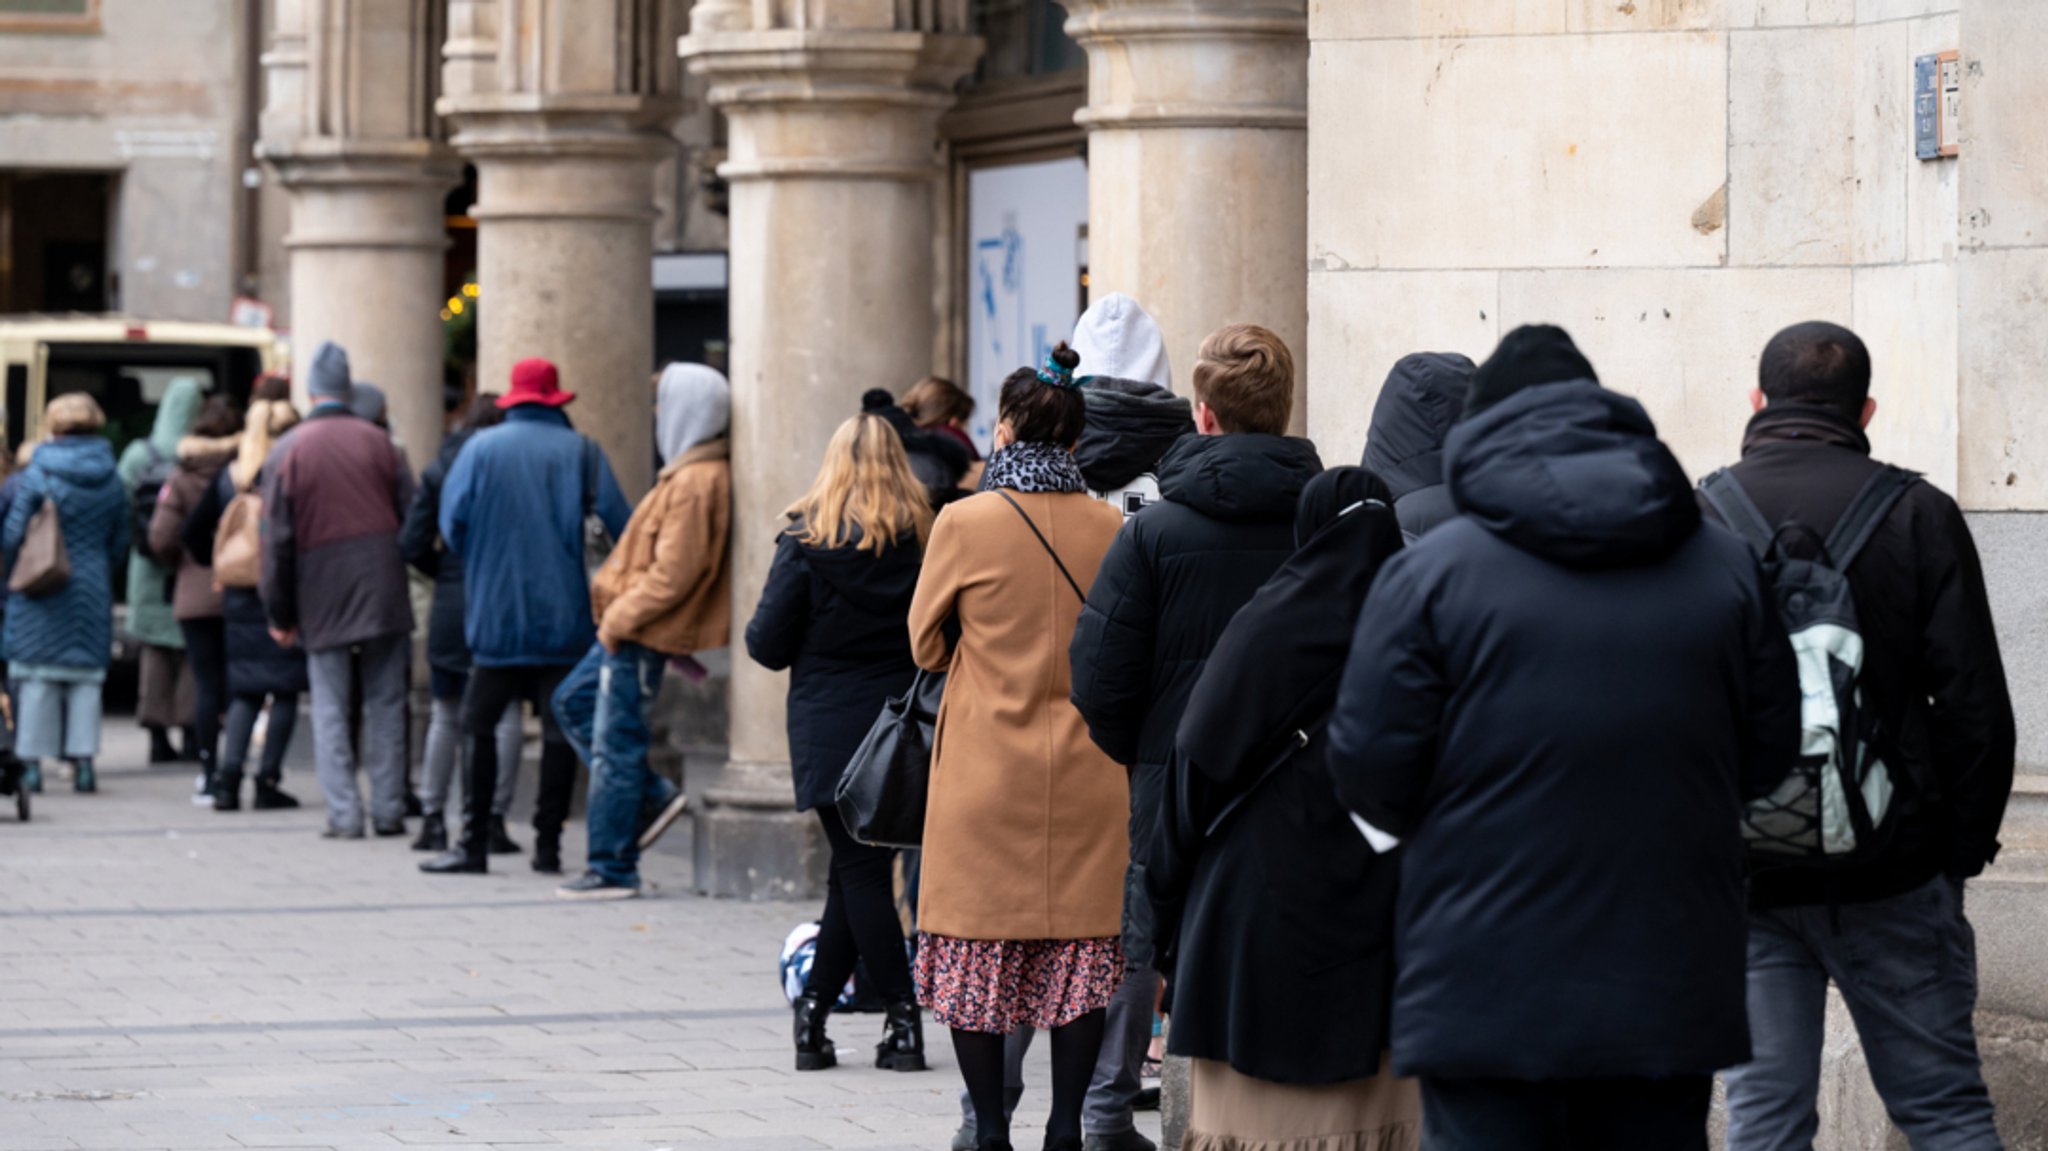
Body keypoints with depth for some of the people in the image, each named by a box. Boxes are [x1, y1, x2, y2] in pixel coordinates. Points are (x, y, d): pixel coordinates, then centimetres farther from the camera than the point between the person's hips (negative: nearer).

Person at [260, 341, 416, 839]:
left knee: (330, 708, 4)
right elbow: (411, 513, 2)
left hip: (322, 593, -1)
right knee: (385, 703, 8)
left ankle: (343, 813, -2)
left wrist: (280, 613, 5)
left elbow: (277, 538, -1)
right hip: (382, 586, 1)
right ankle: (388, 810, 8)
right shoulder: (376, 440, 1)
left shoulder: (287, 450, -1)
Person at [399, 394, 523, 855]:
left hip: (451, 606, 3)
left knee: (446, 713, 13)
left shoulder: (438, 471, 3)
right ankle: (493, 819, -3)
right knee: (504, 713, 1)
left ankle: (432, 818, 13)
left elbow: (412, 545, 2)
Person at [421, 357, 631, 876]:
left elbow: (452, 524, -1)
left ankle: (473, 843, 3)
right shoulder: (582, 452, 0)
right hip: (565, 616, 0)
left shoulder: (481, 448, 1)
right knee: (559, 727, 4)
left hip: (495, 613, 0)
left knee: (479, 725, 6)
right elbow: (620, 523, -6)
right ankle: (548, 845, 4)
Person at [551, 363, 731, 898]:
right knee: (574, 701, 19)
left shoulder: (697, 482, -21)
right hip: (635, 631, 11)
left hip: (644, 635, -11)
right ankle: (653, 796, 18)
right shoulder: (690, 472, 11)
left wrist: (621, 617, -17)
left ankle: (613, 870, 3)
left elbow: (675, 572, -25)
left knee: (614, 744, -4)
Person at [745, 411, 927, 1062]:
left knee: (860, 872, 1)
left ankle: (904, 1019, -4)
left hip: (832, 730, -2)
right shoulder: (925, 539, 0)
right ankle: (814, 1009, 10)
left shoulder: (807, 541, -6)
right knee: (859, 869, 9)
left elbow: (768, 645, -5)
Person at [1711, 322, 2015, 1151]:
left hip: (1743, 873, 1)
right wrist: (1964, 848, 5)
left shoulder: (1700, 518, 3)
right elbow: (1976, 706, -4)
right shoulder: (1918, 515, -2)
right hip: (1890, 869, -1)